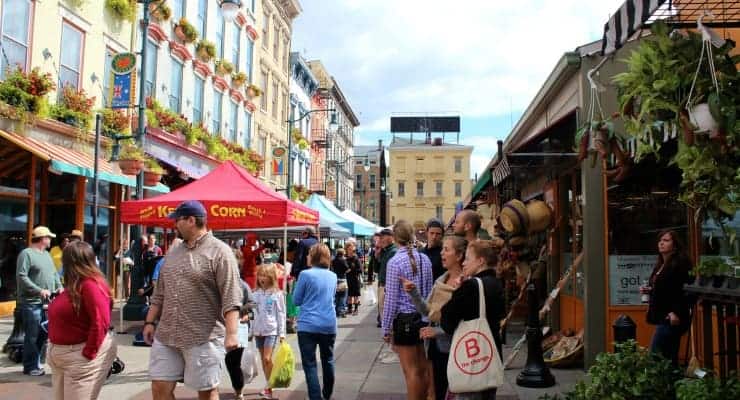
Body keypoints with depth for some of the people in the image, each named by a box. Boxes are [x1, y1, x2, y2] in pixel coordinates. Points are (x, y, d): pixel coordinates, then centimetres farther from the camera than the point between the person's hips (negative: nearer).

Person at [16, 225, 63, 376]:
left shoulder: (47, 254, 17)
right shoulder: (26, 253, -10)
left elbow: (54, 273, 21)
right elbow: (21, 277, -17)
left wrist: (59, 286, 3)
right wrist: (39, 291, -20)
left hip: (46, 302, 8)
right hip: (31, 303, -8)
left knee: (43, 334, 13)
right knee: (32, 336, -2)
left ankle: (35, 363, 24)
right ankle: (30, 367, 7)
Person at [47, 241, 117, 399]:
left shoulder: (91, 285, -21)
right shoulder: (73, 286, 9)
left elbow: (100, 322, -27)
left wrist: (88, 354, -23)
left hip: (81, 355, -10)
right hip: (60, 354, 10)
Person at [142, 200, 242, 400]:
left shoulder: (219, 252, -9)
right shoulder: (172, 253, 14)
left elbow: (231, 298, -16)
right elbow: (160, 293, 21)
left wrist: (232, 333, -22)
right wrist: (150, 322, 17)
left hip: (203, 338, -7)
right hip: (165, 336, 7)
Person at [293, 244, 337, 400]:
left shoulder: (305, 274, -7)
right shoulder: (332, 276, 8)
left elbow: (296, 300, 1)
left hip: (308, 326, -5)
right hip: (329, 325, 5)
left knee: (310, 365, -2)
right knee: (328, 361, 20)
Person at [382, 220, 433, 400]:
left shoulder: (395, 262, -14)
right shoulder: (425, 259, 1)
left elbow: (391, 299, -12)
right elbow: (429, 291, 6)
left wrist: (386, 328, -4)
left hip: (404, 318, -5)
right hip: (423, 317, 5)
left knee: (411, 371, 4)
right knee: (424, 368, 15)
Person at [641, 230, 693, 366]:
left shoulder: (681, 264, -10)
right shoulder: (660, 265, 17)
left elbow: (686, 290, -19)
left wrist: (676, 312, -27)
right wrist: (649, 290, 9)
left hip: (671, 318, -9)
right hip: (662, 316, 9)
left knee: (655, 355, -11)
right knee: (669, 357, 10)